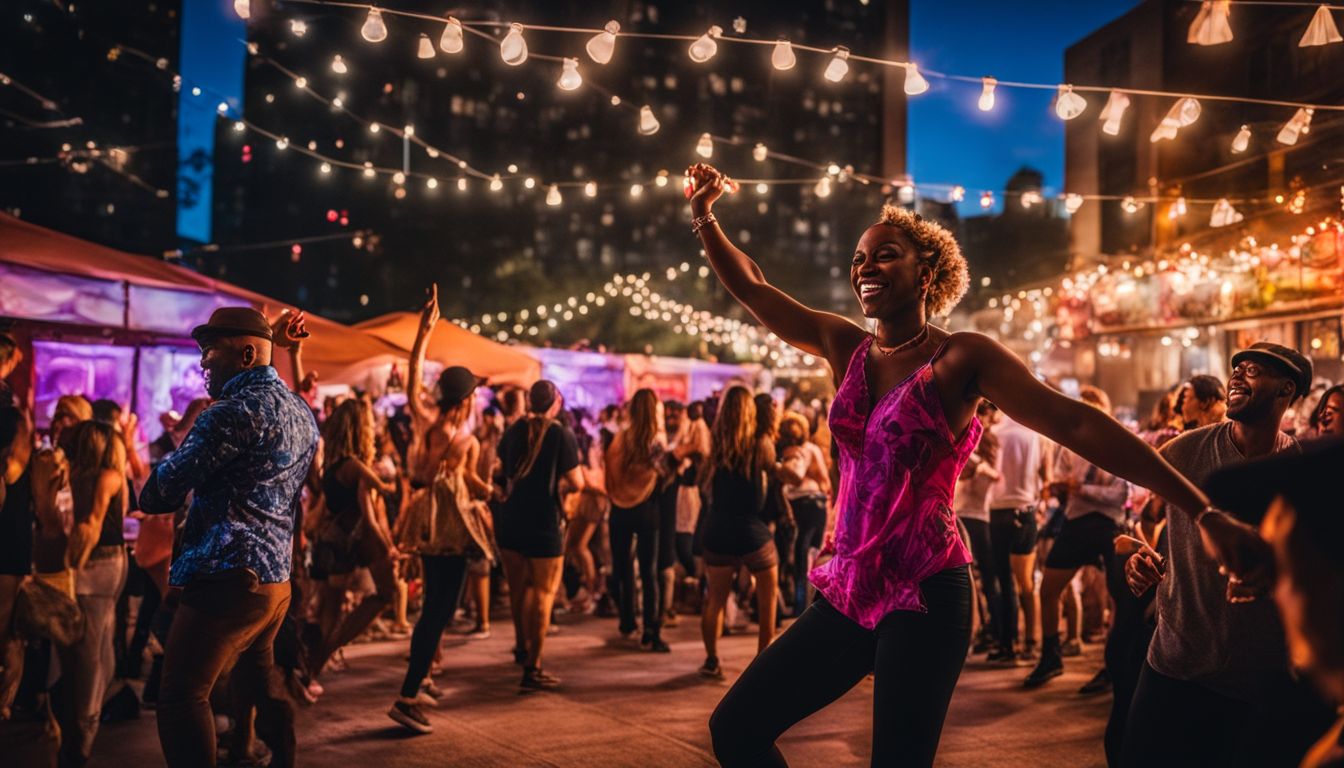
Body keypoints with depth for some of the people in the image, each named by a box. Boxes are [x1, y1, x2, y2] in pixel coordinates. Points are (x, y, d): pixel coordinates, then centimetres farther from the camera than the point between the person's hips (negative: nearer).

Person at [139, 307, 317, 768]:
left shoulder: (238, 409, -13)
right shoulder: (303, 413, 15)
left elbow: (158, 494, -12)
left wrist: (151, 496, 10)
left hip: (227, 578, -10)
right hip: (277, 578, 10)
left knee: (181, 699, -4)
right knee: (257, 687, 23)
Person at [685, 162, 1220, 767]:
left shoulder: (961, 358, -8)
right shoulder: (846, 347, 7)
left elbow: (1076, 424, -17)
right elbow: (751, 288, 13)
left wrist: (1202, 510, -22)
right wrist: (704, 215, 6)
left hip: (926, 600, -5)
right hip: (851, 591, 6)